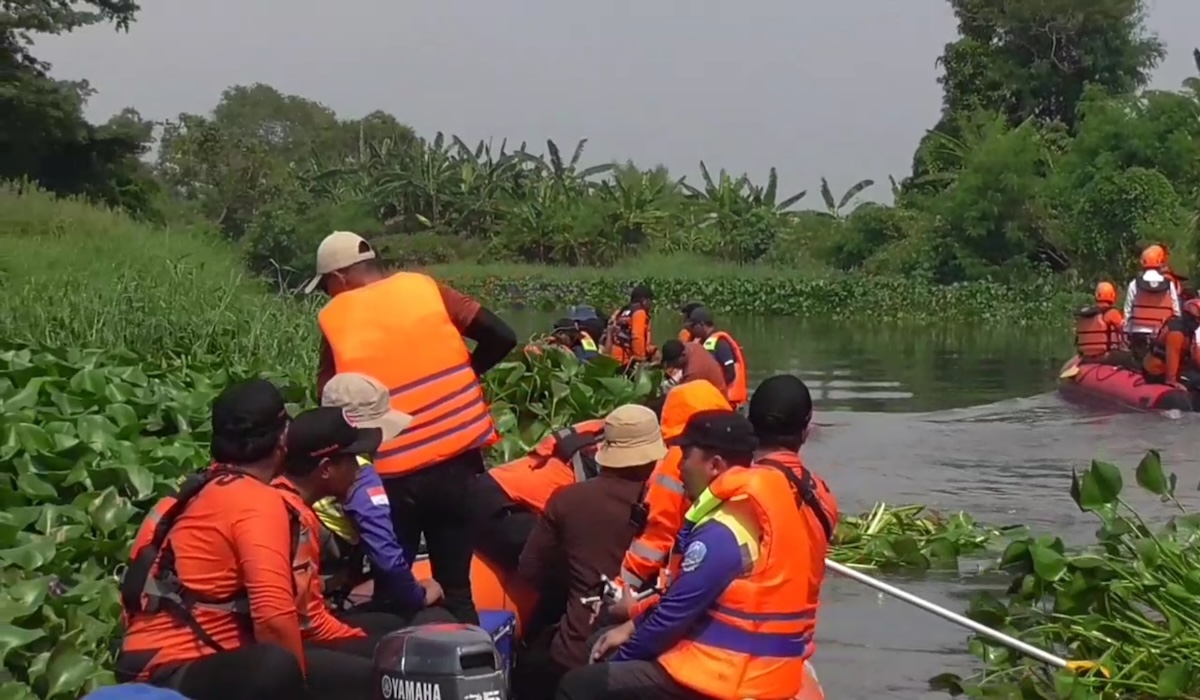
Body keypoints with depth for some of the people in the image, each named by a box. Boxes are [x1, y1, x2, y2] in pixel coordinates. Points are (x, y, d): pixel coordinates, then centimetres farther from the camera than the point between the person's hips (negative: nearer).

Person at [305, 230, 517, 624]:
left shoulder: (334, 319, -1)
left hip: (392, 475, -2)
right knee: (455, 589, 10)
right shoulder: (425, 288, 3)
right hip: (457, 461, 2)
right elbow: (501, 337, 0)